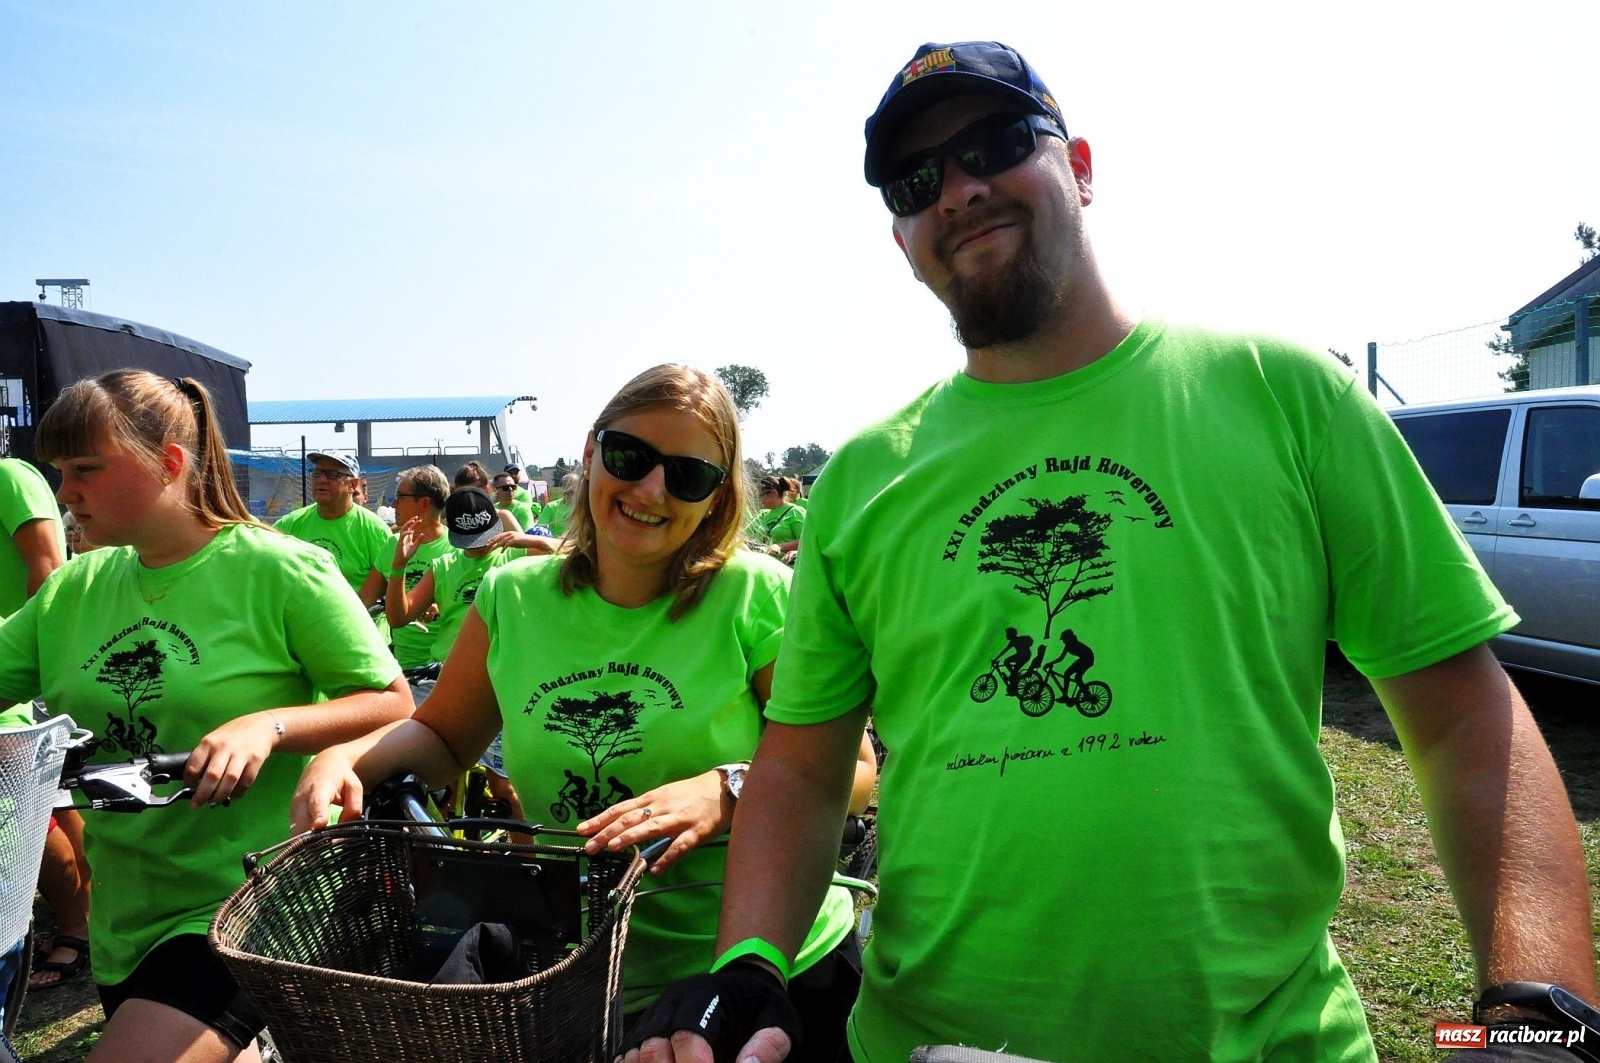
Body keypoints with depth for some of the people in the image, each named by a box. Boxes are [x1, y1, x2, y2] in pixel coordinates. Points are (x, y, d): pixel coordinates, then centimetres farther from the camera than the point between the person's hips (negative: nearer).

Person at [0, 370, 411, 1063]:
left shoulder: (277, 569, -13)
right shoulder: (72, 589, 5)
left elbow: (393, 704, -13)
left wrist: (268, 726, -26)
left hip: (248, 906, -7)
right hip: (122, 921, 7)